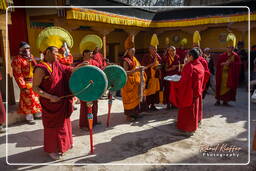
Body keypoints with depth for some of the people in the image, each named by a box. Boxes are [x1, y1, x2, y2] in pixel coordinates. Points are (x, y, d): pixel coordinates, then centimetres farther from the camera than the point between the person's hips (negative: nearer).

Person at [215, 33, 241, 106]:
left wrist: (229, 63, -17)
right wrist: (223, 64, -15)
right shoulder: (222, 56, 4)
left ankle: (225, 100, 11)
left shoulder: (236, 56, 1)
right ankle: (218, 100, 8)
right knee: (220, 86, 0)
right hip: (222, 75, 1)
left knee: (228, 87, 2)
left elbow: (237, 65, -9)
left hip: (231, 76, 0)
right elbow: (218, 64, 1)